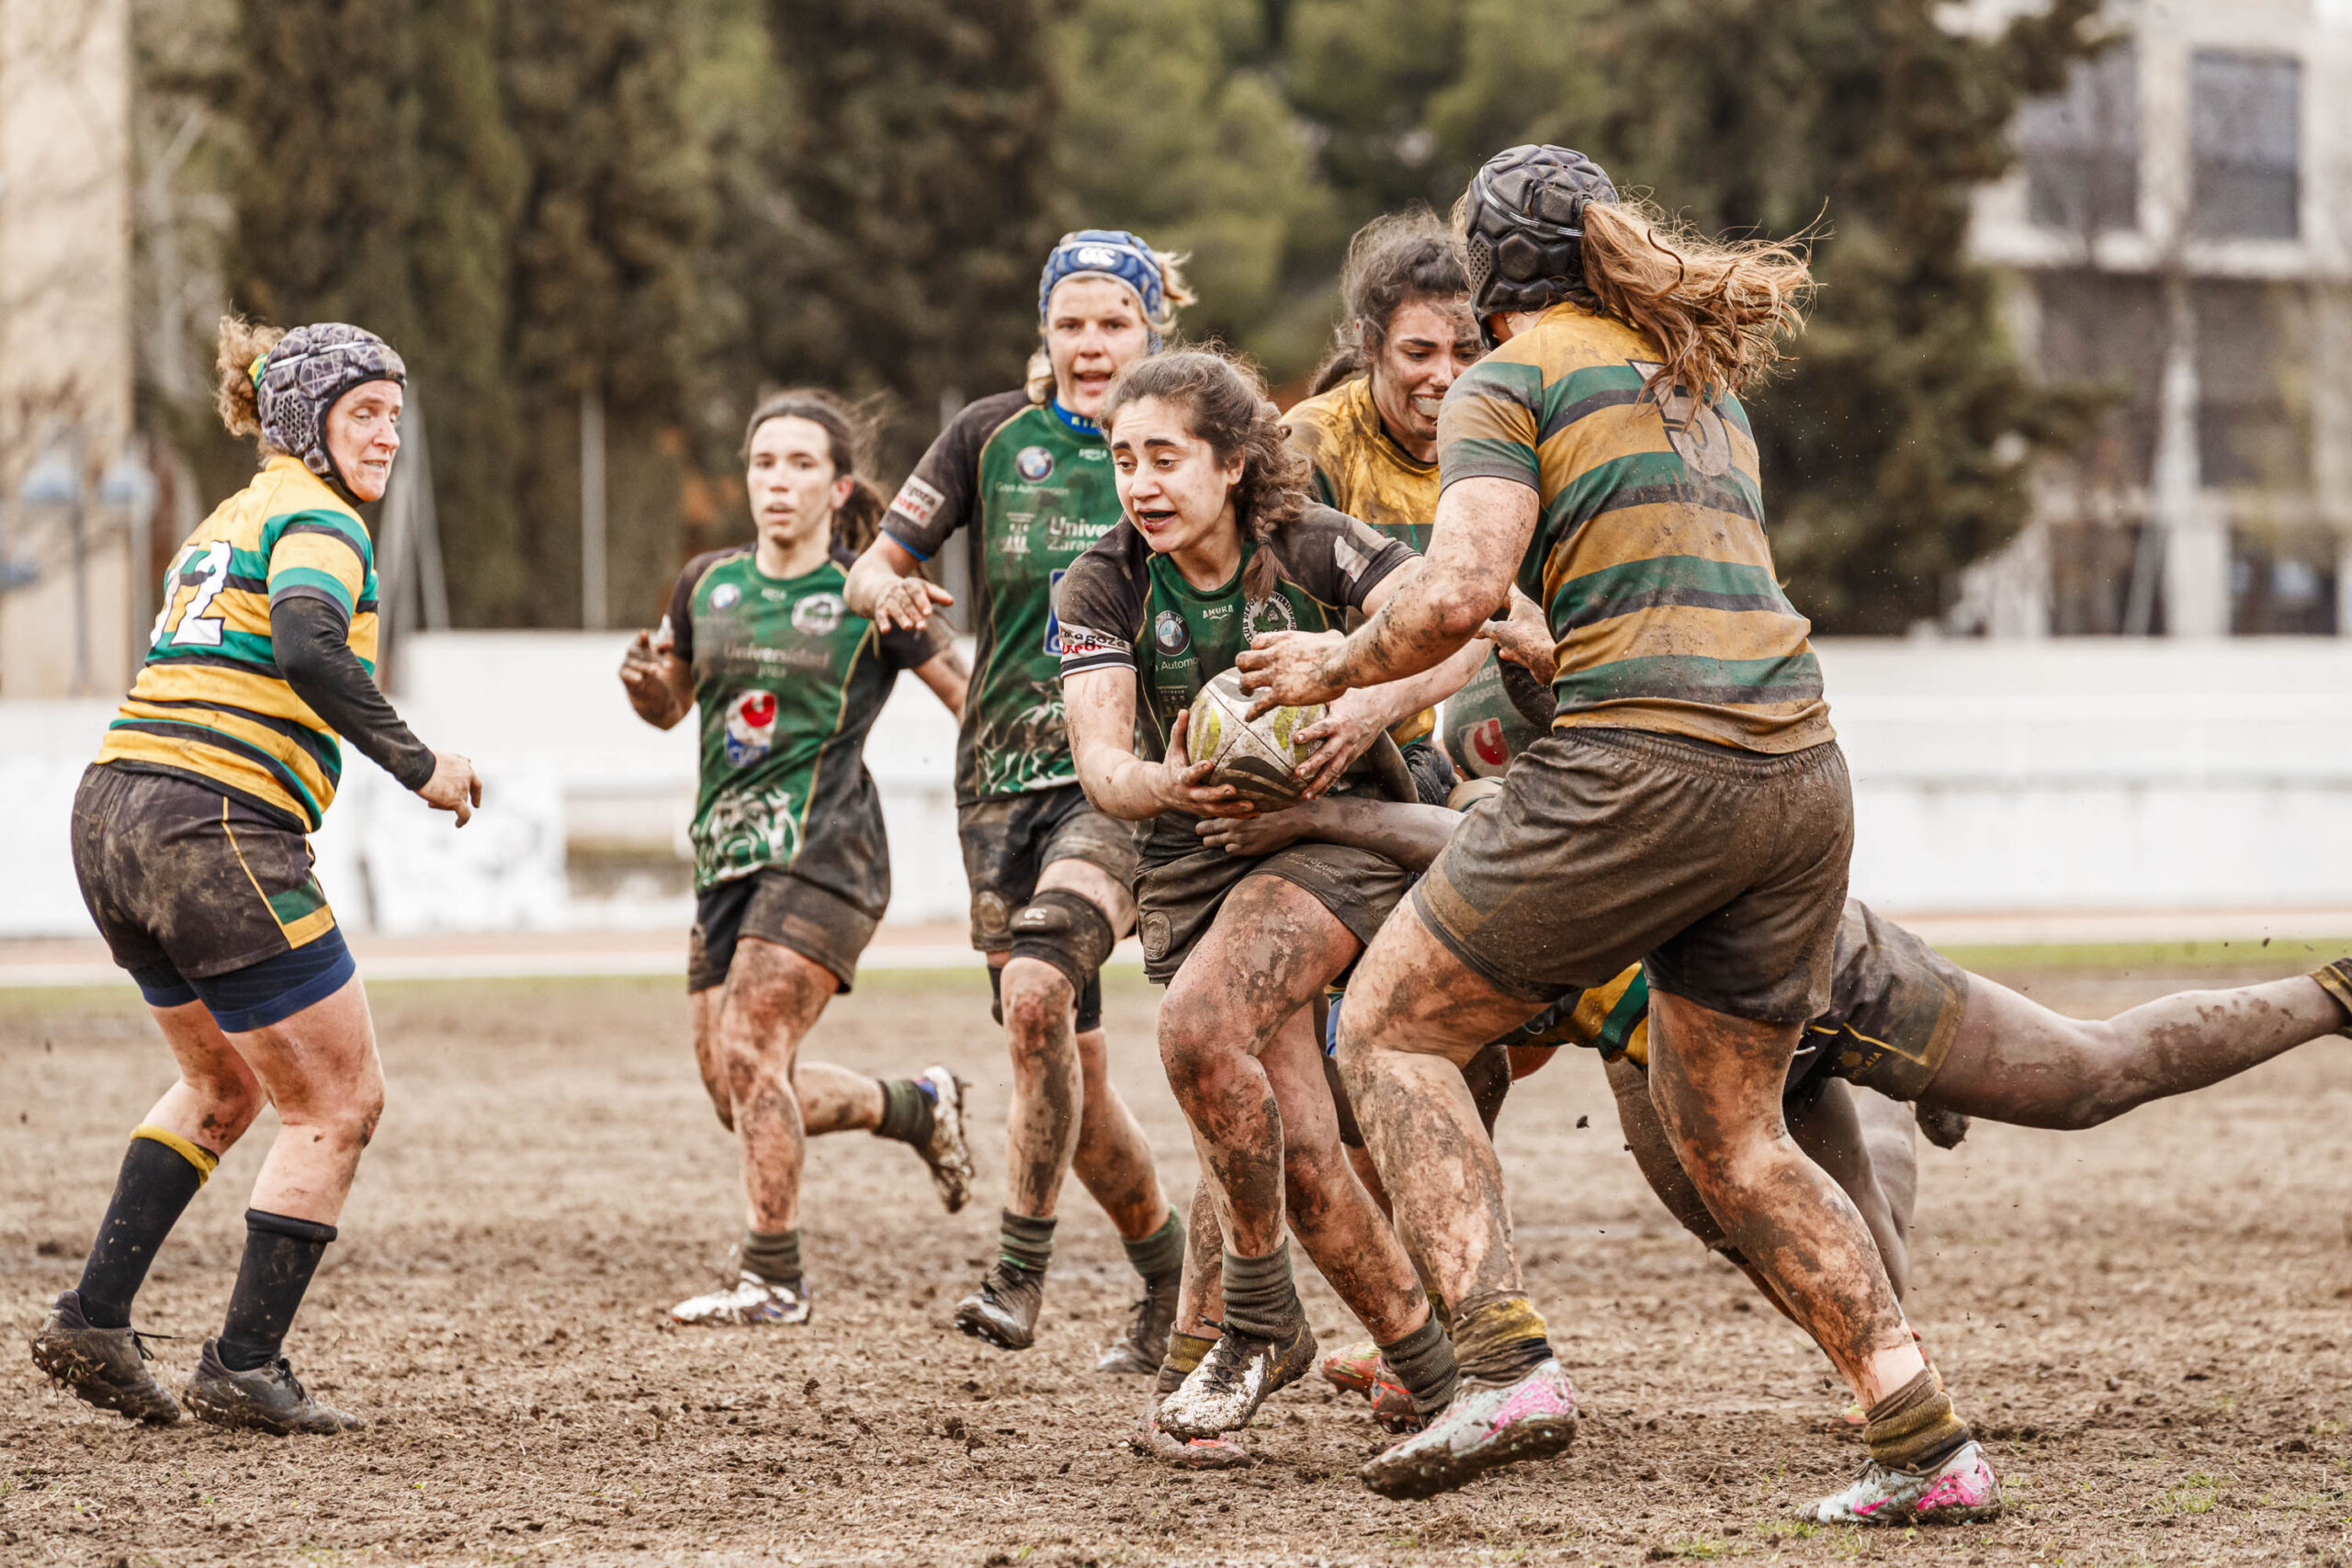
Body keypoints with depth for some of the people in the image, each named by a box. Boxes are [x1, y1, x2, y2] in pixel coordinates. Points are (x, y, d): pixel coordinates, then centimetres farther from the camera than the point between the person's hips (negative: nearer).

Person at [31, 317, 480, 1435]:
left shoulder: (228, 521, 24)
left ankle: (93, 1320, 17)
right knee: (338, 1103, 3)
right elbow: (305, 643, -25)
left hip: (112, 809, 9)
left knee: (222, 1086, 26)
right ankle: (242, 1369, 3)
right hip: (217, 825, -9)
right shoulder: (319, 521, -5)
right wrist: (416, 765, -21)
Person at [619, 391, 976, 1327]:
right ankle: (917, 1107, 29)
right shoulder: (707, 585, 10)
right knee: (735, 1094, 5)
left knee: (751, 1053, -18)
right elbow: (668, 708, 22)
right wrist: (645, 680, -1)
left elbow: (971, 698, 4)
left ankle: (773, 1277, -10)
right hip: (727, 857, 6)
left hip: (823, 854, -6)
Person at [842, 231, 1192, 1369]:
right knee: (1070, 1067, 5)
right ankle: (1165, 1267, 26)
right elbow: (874, 565, 8)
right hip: (1001, 776, 3)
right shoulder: (992, 436, 6)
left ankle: (1020, 1270, -18)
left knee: (1038, 995, -26)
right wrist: (887, 590, -16)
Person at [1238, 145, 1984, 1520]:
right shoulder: (1704, 379, 26)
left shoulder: (1512, 383, 3)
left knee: (1393, 1028, 7)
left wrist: (1339, 669, 7)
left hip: (1644, 767, -7)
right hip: (1800, 771, 7)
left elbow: (1461, 593, -12)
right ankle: (1929, 1447, 9)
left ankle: (1510, 1367, -9)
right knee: (1730, 1136, 18)